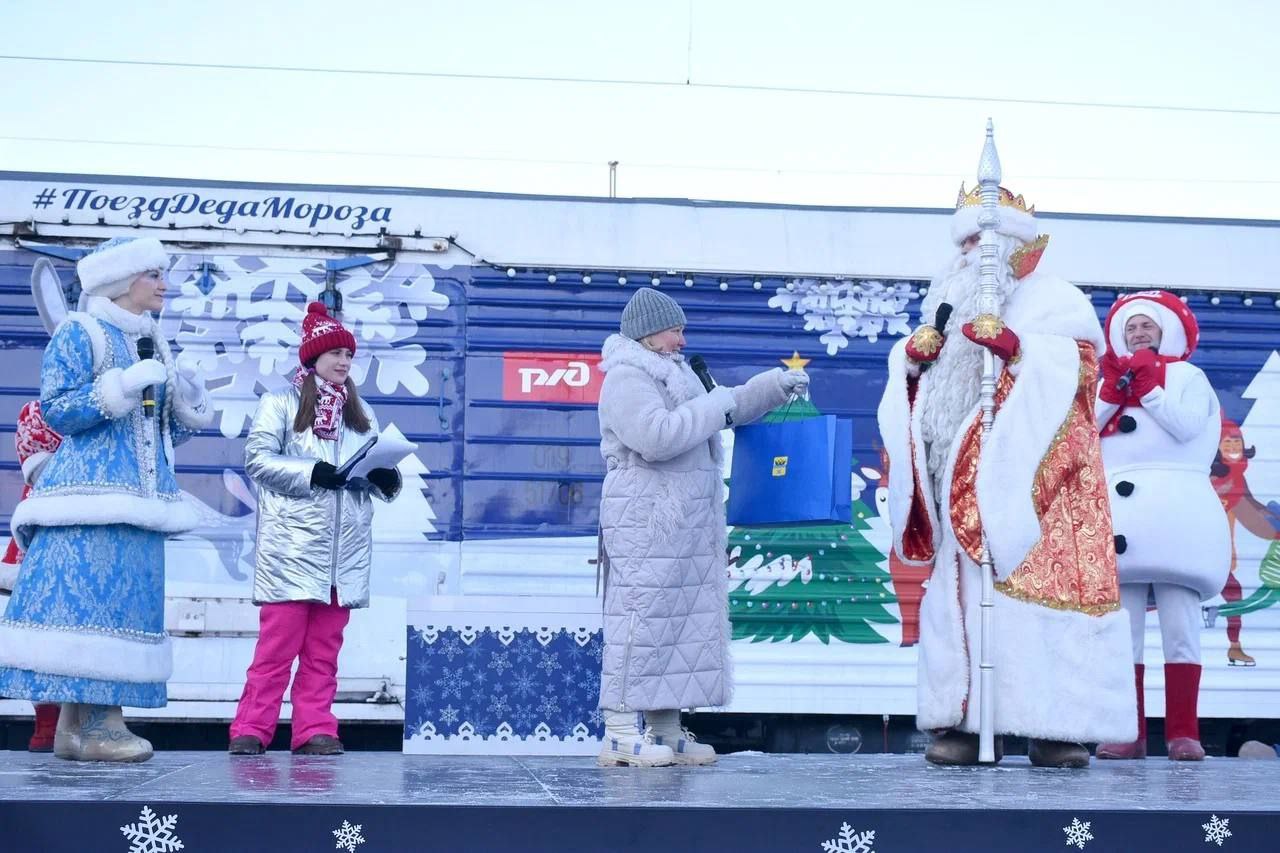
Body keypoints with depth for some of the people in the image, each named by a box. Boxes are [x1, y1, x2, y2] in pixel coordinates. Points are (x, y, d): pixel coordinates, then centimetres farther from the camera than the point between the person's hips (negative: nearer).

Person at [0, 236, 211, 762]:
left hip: (138, 500, 8)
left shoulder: (153, 344, 20)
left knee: (124, 604, 2)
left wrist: (189, 400, 3)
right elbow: (56, 410, -9)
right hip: (92, 495, -7)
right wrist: (124, 384, -17)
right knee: (85, 598, -12)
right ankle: (86, 726, -12)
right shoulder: (79, 333, 0)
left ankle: (82, 725, 4)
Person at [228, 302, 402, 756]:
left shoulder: (361, 413, 20)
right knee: (278, 643, -8)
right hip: (292, 544, -5)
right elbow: (257, 459, -6)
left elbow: (379, 468, 18)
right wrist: (311, 473, -16)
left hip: (346, 547, 5)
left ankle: (316, 730, 8)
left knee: (324, 648, 6)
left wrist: (387, 479, -5)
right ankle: (251, 730, -3)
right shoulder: (280, 403, 5)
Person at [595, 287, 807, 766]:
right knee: (643, 614, -13)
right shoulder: (627, 378, -9)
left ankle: (666, 731, 11)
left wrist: (775, 385, 19)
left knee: (687, 617, 8)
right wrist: (715, 405, -15)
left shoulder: (674, 375, 24)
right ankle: (621, 734, -12)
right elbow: (656, 435, -25)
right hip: (647, 517, -10)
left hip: (685, 525, 10)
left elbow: (729, 410, 33)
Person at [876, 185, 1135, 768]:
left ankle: (1053, 725, -8)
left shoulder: (1053, 300, 6)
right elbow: (914, 388, 23)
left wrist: (1015, 347, -21)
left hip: (1032, 484, -5)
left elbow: (1078, 366, -8)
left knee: (1038, 593, -11)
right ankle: (965, 721, 2)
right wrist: (914, 354, 1)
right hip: (963, 489, 5)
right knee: (962, 594, 0)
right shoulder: (949, 306, 23)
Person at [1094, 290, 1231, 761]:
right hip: (1117, 517, 3)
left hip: (1173, 514, -3)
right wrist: (1112, 391, 0)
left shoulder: (1188, 376, 15)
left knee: (1179, 624, -8)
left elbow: (1187, 426, -5)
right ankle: (1129, 732, -3)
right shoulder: (1107, 380, 25)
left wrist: (1147, 385, -1)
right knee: (1121, 626, -3)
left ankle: (1183, 731, -9)